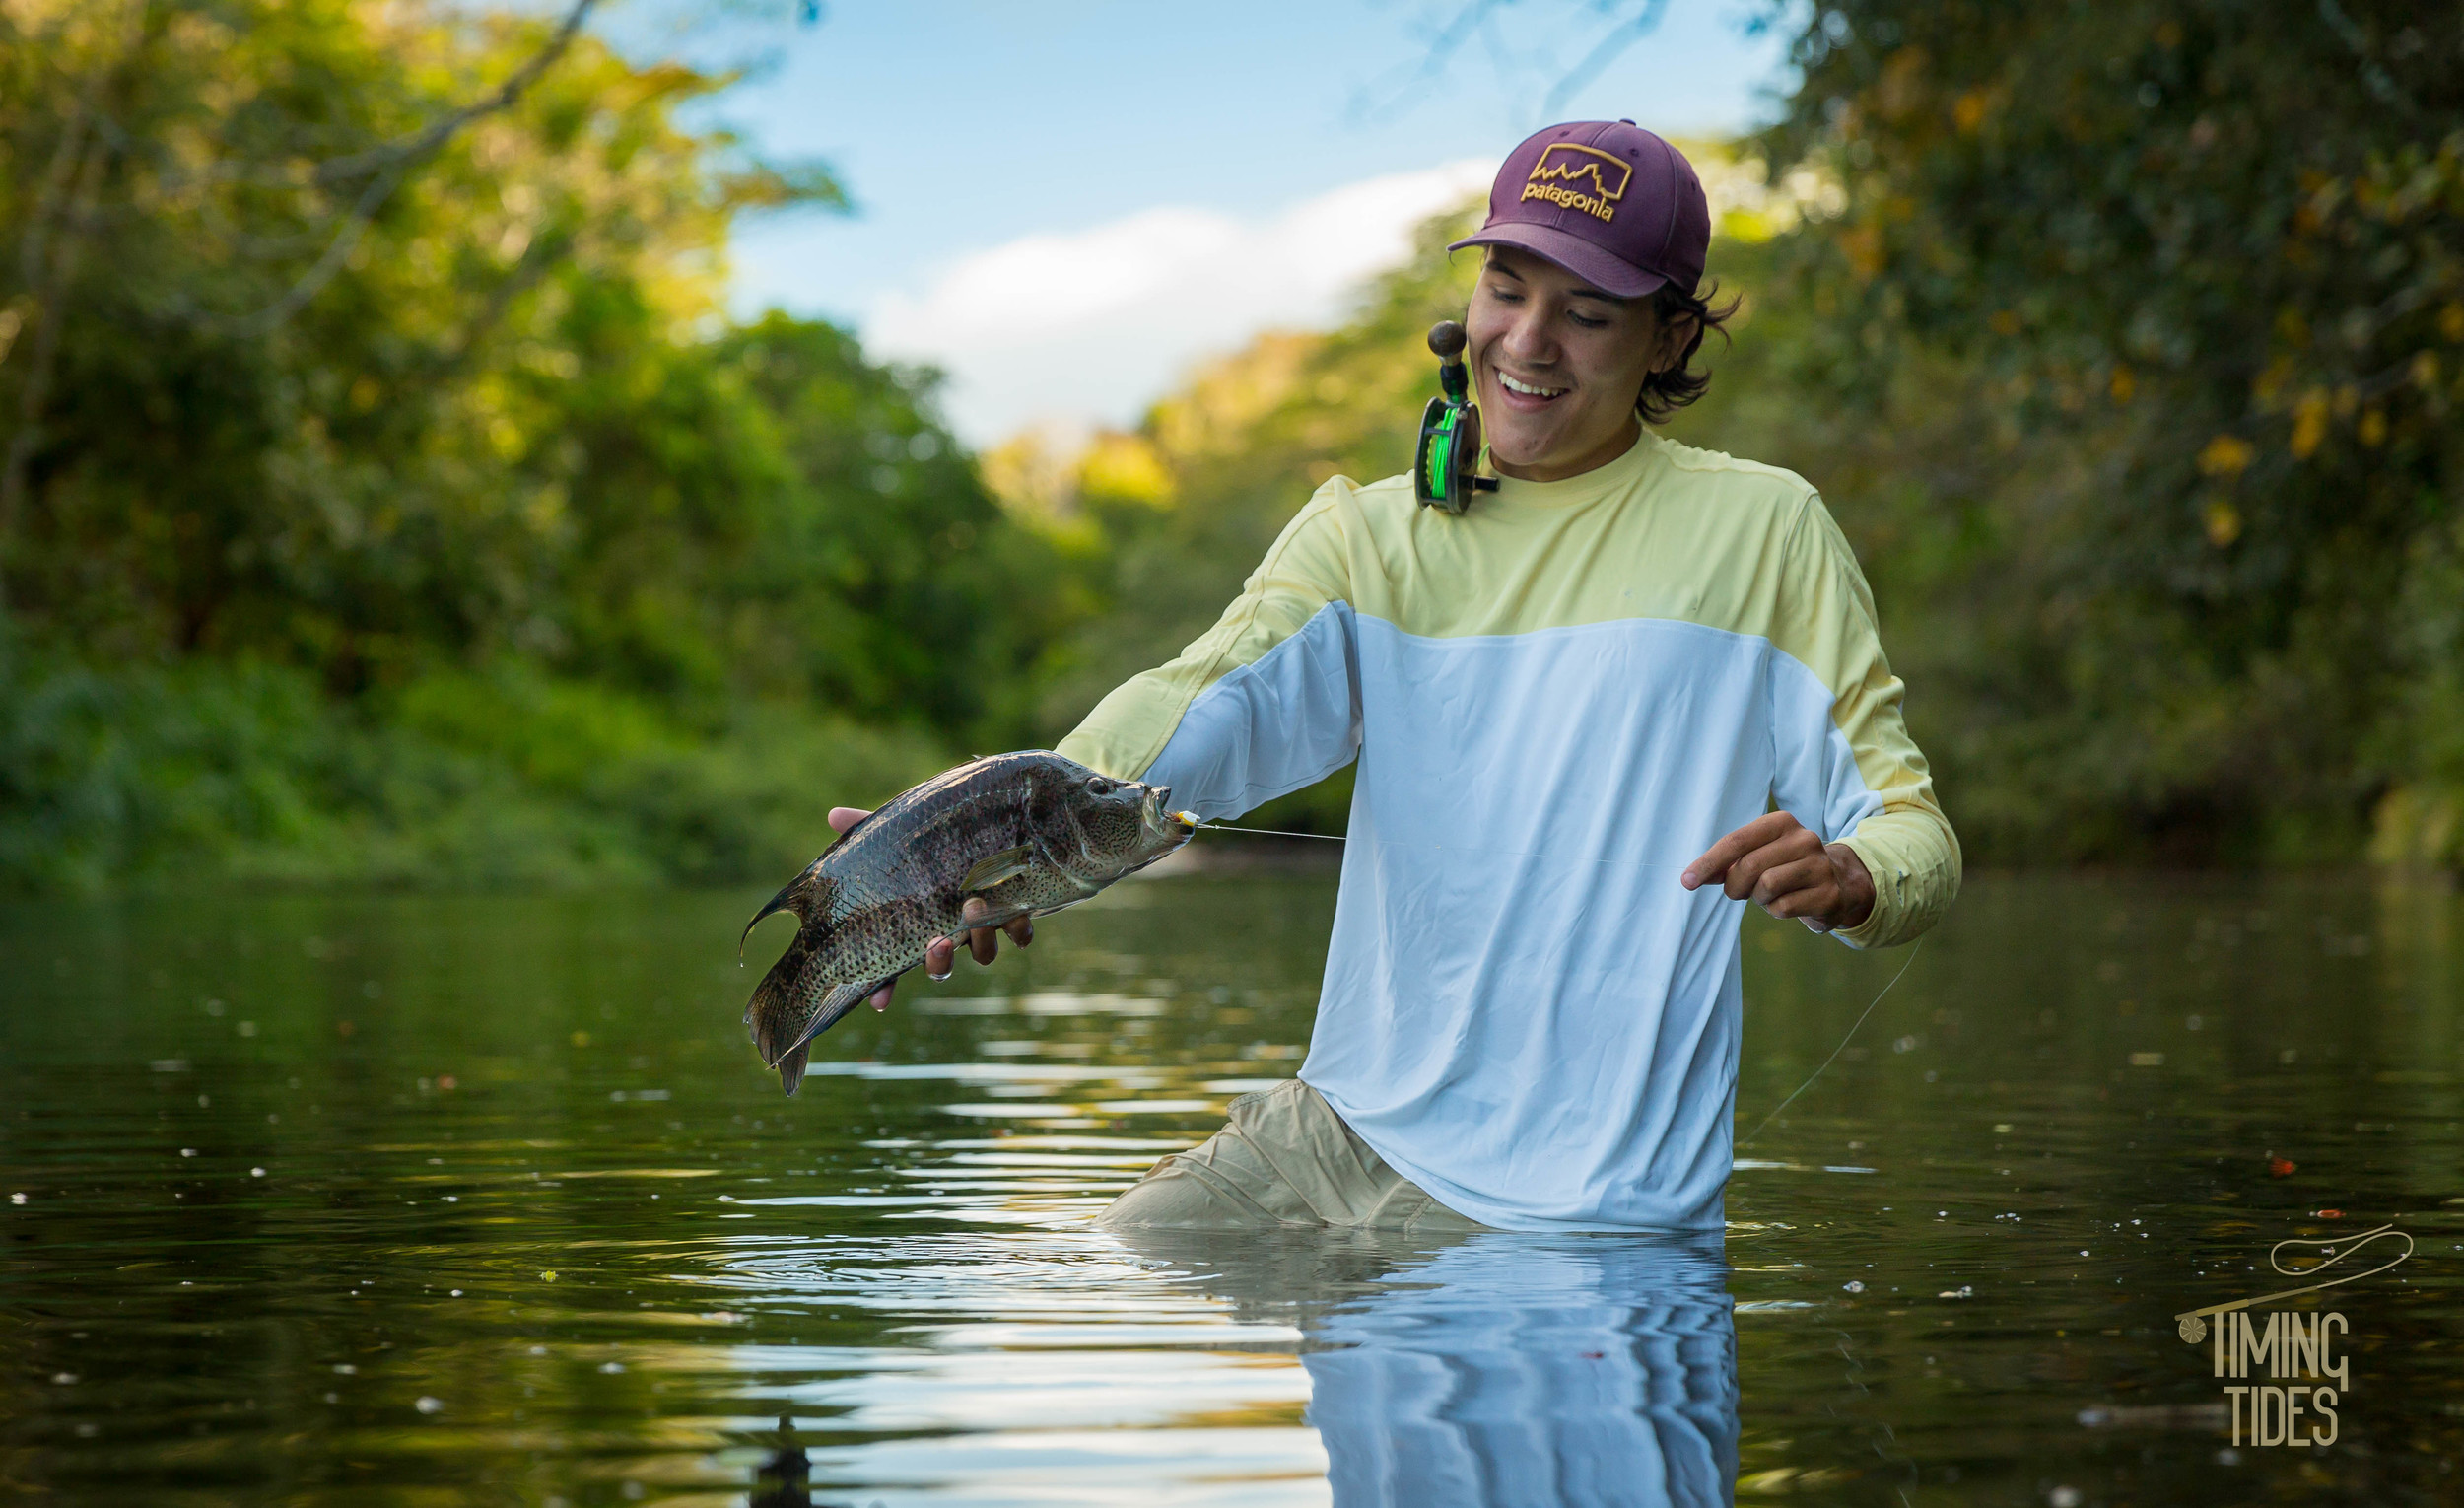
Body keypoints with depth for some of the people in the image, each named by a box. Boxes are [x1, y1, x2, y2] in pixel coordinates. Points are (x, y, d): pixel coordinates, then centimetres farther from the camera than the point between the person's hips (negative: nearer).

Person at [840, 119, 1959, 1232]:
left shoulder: (1761, 532, 0)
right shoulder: (1363, 535, 8)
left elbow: (1911, 831, -1)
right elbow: (1212, 698, -12)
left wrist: (1847, 880, -27)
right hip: (1341, 1128, 4)